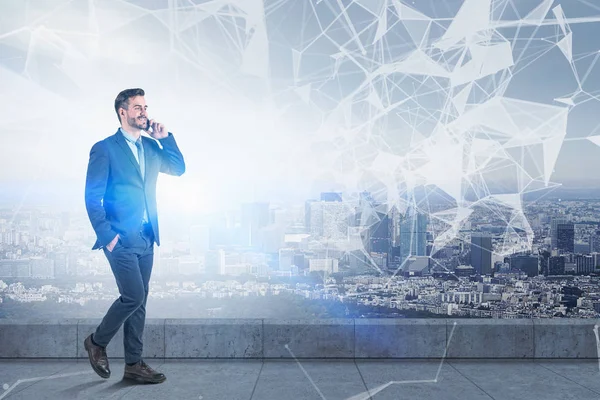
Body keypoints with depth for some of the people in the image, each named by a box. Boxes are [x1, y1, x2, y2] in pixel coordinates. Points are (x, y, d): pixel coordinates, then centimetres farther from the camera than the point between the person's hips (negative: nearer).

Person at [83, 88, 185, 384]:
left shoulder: (150, 146, 14)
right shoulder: (105, 148, -6)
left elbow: (179, 168, 10)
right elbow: (92, 196, -8)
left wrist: (164, 137, 2)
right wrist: (106, 235, -14)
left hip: (146, 238, 7)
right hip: (121, 238, -6)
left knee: (139, 300, 9)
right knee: (133, 296, -10)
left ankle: (133, 364, 19)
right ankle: (97, 342, 16)